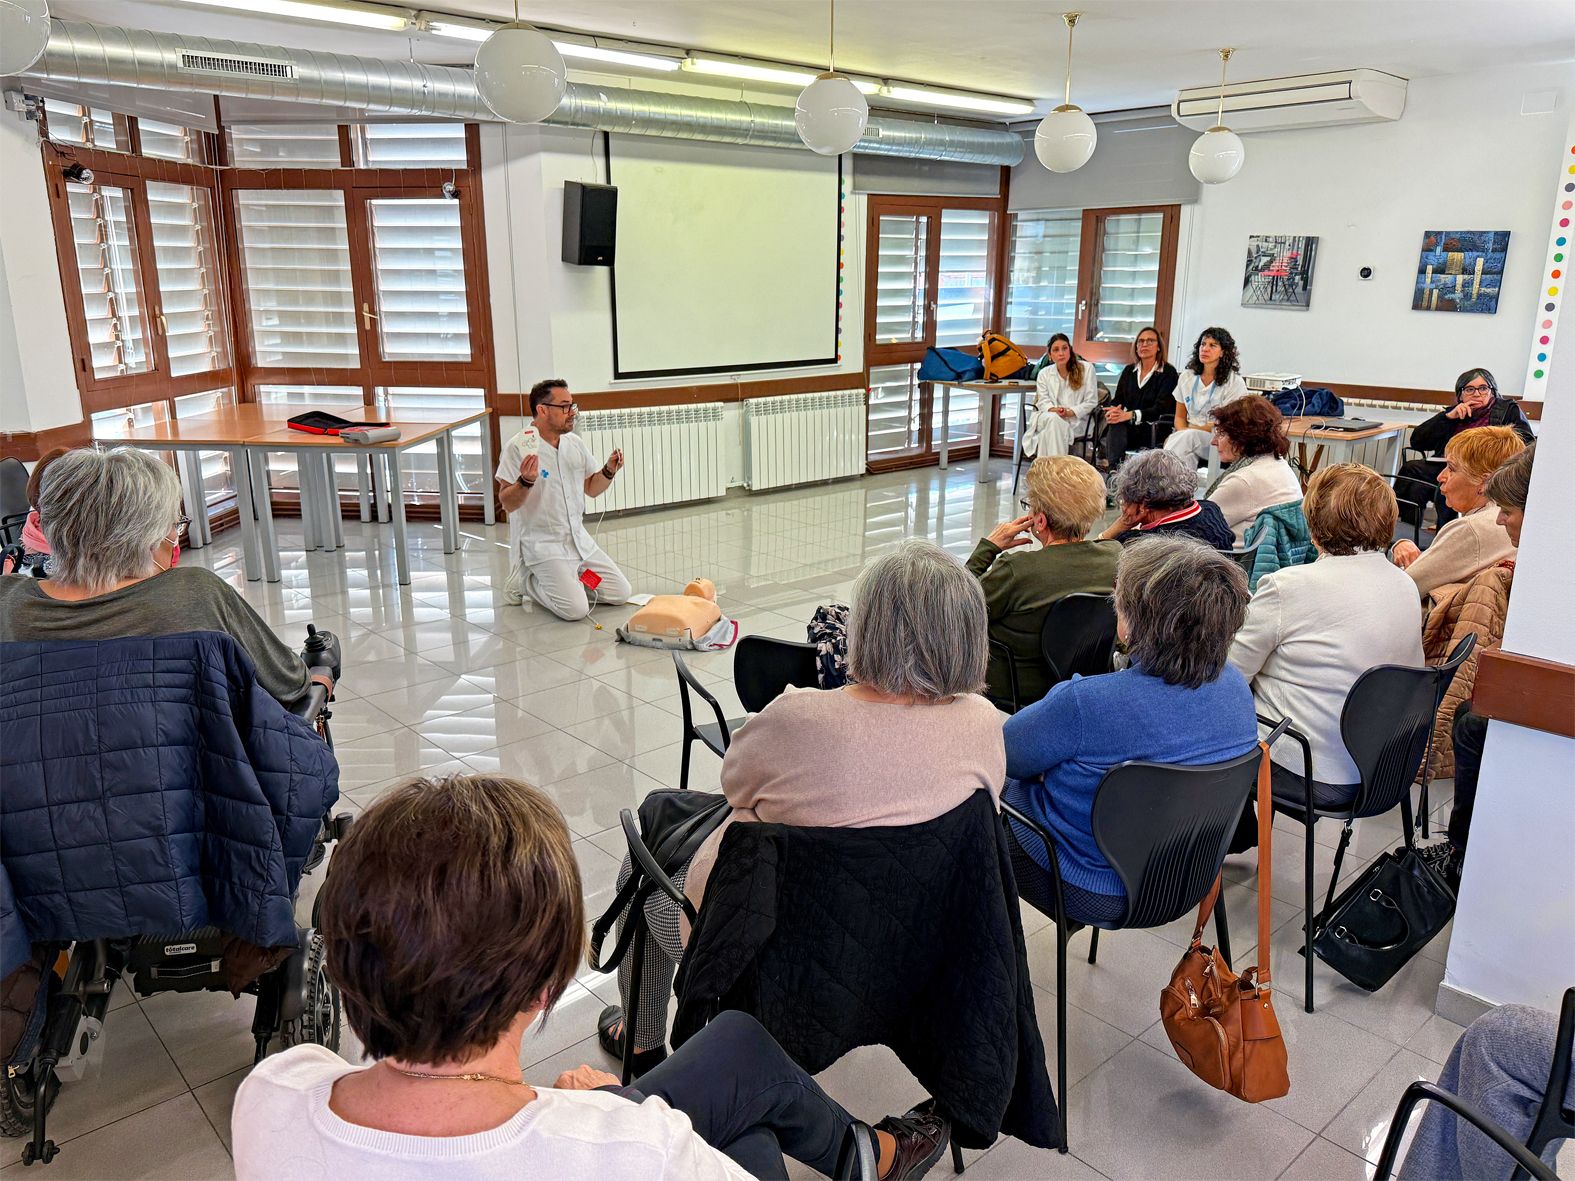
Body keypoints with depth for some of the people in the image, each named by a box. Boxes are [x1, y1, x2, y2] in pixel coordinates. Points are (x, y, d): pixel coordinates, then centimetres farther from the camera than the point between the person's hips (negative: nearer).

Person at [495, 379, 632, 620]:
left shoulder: (574, 444, 7)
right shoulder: (518, 447, -13)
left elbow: (591, 489, 17)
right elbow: (507, 503, -16)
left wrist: (609, 471, -2)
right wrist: (526, 481, -34)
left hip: (580, 541, 7)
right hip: (542, 544, -7)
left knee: (621, 593, 2)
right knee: (575, 609, -21)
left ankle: (566, 579, 18)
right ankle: (527, 580, 4)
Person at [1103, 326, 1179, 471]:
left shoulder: (1168, 372, 1)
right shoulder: (1129, 371, 18)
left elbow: (1161, 409, -12)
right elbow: (1117, 400, 12)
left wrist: (1130, 415, -27)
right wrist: (1112, 411, -16)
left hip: (1153, 432, -4)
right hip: (1127, 428, 4)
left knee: (1118, 422, -33)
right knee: (1115, 422, -31)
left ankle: (1114, 471, -41)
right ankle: (1114, 470, -48)